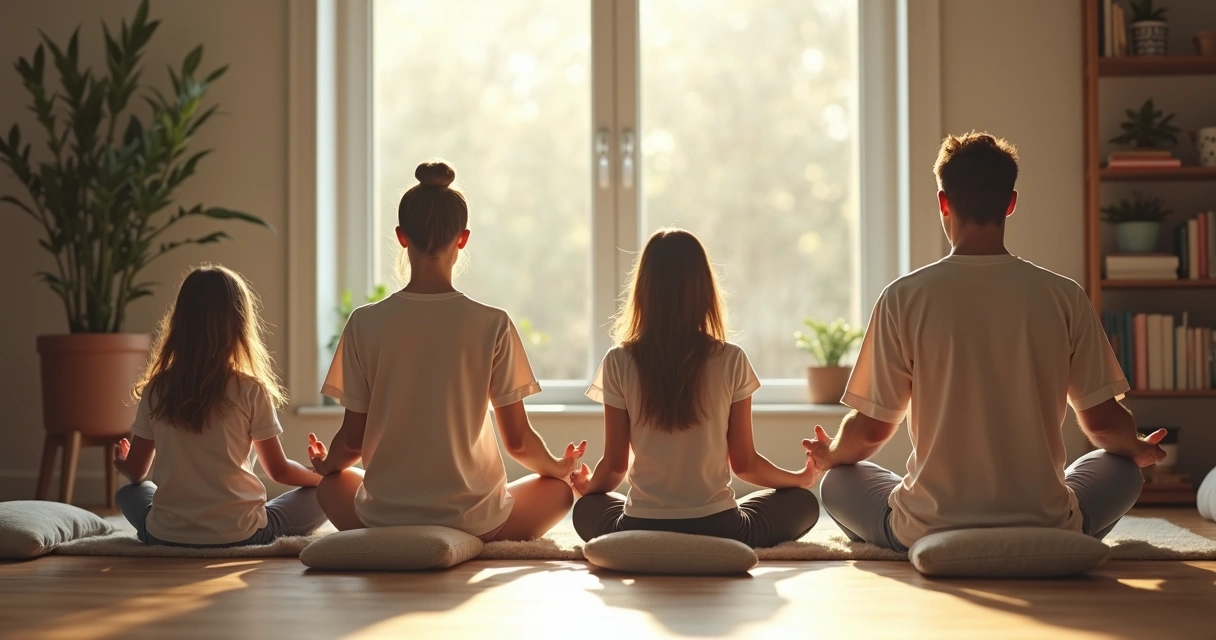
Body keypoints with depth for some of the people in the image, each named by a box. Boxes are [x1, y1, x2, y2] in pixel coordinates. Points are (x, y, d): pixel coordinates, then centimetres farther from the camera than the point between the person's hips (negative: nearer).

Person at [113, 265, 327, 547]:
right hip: (239, 535, -3)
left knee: (130, 492, 33)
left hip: (165, 535, 3)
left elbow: (135, 471, 8)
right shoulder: (250, 391, -10)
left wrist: (123, 463, 33)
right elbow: (279, 471, -1)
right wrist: (321, 475, 20)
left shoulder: (156, 390, -3)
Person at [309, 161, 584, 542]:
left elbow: (352, 440, 0)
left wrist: (325, 463, 24)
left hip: (384, 520, 1)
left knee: (333, 482, 34)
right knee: (559, 488, 27)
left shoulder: (365, 324, -7)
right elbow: (518, 441, -4)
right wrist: (560, 467, 18)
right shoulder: (492, 325, -10)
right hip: (473, 521, -1)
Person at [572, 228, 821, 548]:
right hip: (717, 527, -1)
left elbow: (614, 465, 1)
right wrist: (800, 478, 20)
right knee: (803, 502, 24)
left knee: (587, 508, 34)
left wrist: (587, 485, 25)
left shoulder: (620, 363, -6)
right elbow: (744, 463, 0)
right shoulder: (731, 361, -7)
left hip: (640, 530, 1)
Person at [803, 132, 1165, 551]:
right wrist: (1137, 450, 27)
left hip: (927, 533, -1)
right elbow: (1102, 421, 3)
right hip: (1046, 530, 2)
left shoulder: (904, 298, -7)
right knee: (1121, 469, 30)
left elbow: (872, 428, -1)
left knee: (836, 482, 26)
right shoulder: (1063, 297, -4)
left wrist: (830, 455, 22)